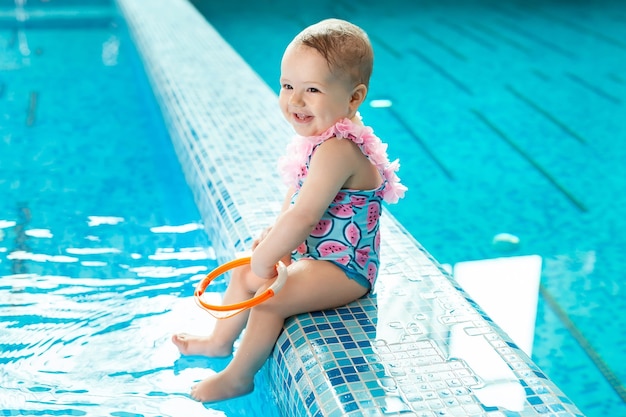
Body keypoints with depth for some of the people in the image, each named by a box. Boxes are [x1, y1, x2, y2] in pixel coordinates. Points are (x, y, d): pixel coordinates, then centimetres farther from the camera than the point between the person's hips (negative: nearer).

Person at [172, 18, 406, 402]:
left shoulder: (337, 150, -33)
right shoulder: (327, 136, 0)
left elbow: (303, 216, -34)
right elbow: (298, 195, 15)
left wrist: (264, 261, -24)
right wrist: (275, 233, 5)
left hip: (344, 269, -10)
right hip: (311, 251, 10)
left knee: (268, 296, -18)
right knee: (244, 270, 17)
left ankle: (238, 377, 6)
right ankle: (220, 341, 38)